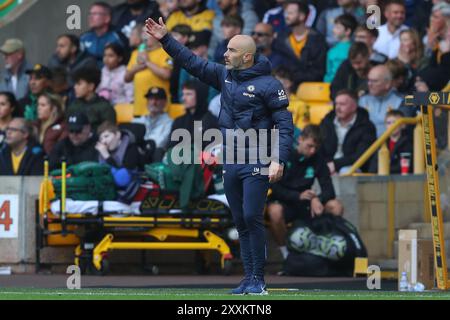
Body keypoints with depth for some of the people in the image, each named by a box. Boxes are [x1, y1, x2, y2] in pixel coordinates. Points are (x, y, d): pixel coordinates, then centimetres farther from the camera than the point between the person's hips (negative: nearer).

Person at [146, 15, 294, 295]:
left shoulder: (268, 85, -9)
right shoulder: (224, 75, 11)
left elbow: (285, 124, -11)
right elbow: (193, 62, 16)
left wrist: (279, 160, -20)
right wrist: (166, 39, 10)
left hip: (256, 163, -7)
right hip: (231, 162, 7)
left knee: (252, 218, -13)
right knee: (241, 222, 7)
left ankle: (258, 280, -7)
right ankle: (249, 279, 11)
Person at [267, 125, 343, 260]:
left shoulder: (318, 159, 0)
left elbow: (328, 189, -4)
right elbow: (274, 188, -15)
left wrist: (317, 199, -27)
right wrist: (298, 196, -30)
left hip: (304, 205, 4)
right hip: (282, 202, -4)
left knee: (336, 207, -20)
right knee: (275, 211, -40)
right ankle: (285, 254, -20)